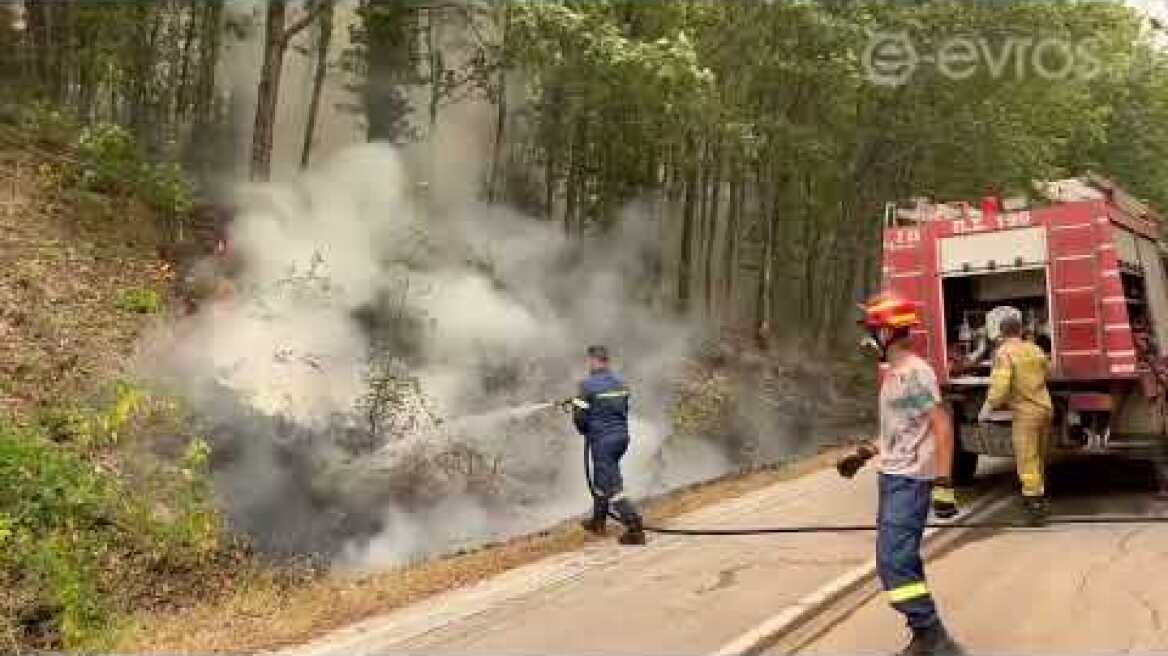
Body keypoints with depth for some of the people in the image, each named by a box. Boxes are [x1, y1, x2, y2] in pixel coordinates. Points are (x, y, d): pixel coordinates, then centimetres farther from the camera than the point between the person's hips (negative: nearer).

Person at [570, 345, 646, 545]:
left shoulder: (588, 384, -14)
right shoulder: (619, 381, 7)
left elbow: (579, 416, -13)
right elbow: (624, 408, 12)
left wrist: (585, 430, 8)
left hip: (602, 439, -7)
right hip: (622, 435, 7)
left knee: (612, 487, -4)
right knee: (601, 478, 24)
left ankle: (635, 530, -9)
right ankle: (598, 521, 34)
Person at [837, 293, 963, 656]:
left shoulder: (915, 372, -15)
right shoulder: (893, 373, 14)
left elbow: (942, 428, -19)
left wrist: (944, 484, -23)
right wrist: (863, 454, 25)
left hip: (910, 481, -10)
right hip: (892, 477, 10)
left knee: (894, 562, -14)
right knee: (901, 560, 13)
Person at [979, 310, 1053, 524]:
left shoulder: (1005, 353, -14)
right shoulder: (1035, 349, 7)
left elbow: (1000, 386, -22)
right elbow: (1048, 371, 25)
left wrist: (987, 409, -12)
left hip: (1026, 412, -7)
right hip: (1045, 408, 7)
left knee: (1027, 460, -2)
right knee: (1040, 457, 19)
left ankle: (1034, 505, -2)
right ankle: (1040, 497, 32)